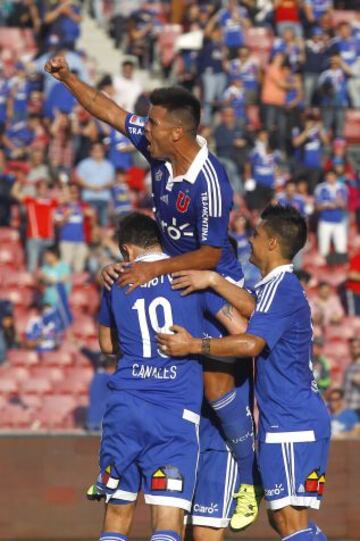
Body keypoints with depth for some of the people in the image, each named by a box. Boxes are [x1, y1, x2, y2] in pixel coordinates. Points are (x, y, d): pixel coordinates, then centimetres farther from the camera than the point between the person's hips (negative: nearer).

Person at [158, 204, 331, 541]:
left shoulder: (281, 287, -12)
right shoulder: (278, 286, 20)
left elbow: (252, 343, -24)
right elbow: (254, 309, 1)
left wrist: (193, 346, -19)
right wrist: (213, 281, -7)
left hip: (291, 423, -11)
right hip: (284, 422, 11)